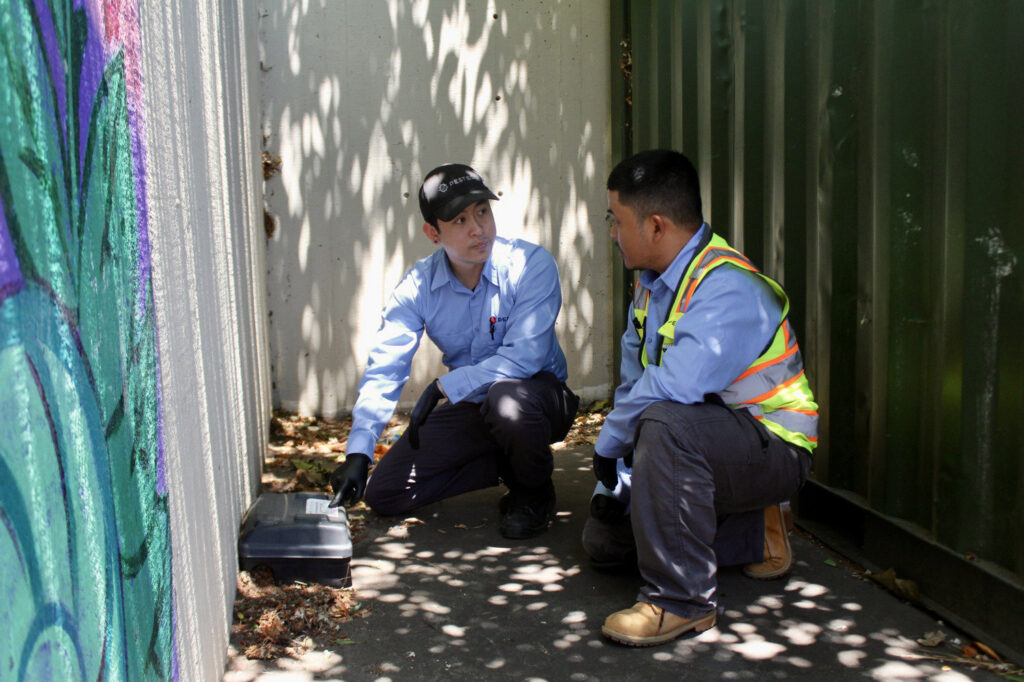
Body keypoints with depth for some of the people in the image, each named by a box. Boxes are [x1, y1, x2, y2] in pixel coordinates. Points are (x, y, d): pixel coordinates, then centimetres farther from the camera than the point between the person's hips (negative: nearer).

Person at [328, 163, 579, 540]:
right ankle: (510, 463, 10)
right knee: (384, 493, -3)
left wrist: (442, 387, -29)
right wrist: (358, 453, -22)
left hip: (539, 394, -4)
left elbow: (524, 356, -28)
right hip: (467, 408, 4)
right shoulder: (419, 285, -10)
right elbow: (384, 370, -12)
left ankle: (535, 491, -7)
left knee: (507, 399, -41)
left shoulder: (532, 264, -21)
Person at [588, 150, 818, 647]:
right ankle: (754, 537, 14)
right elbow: (631, 385, 8)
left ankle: (680, 599, -24)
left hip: (771, 446, -9)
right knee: (602, 536, 9)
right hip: (700, 441, 9)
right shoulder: (652, 284, 5)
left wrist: (607, 445, -24)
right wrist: (614, 477, 0)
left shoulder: (728, 287, -26)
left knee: (663, 424, -39)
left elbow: (673, 387, -39)